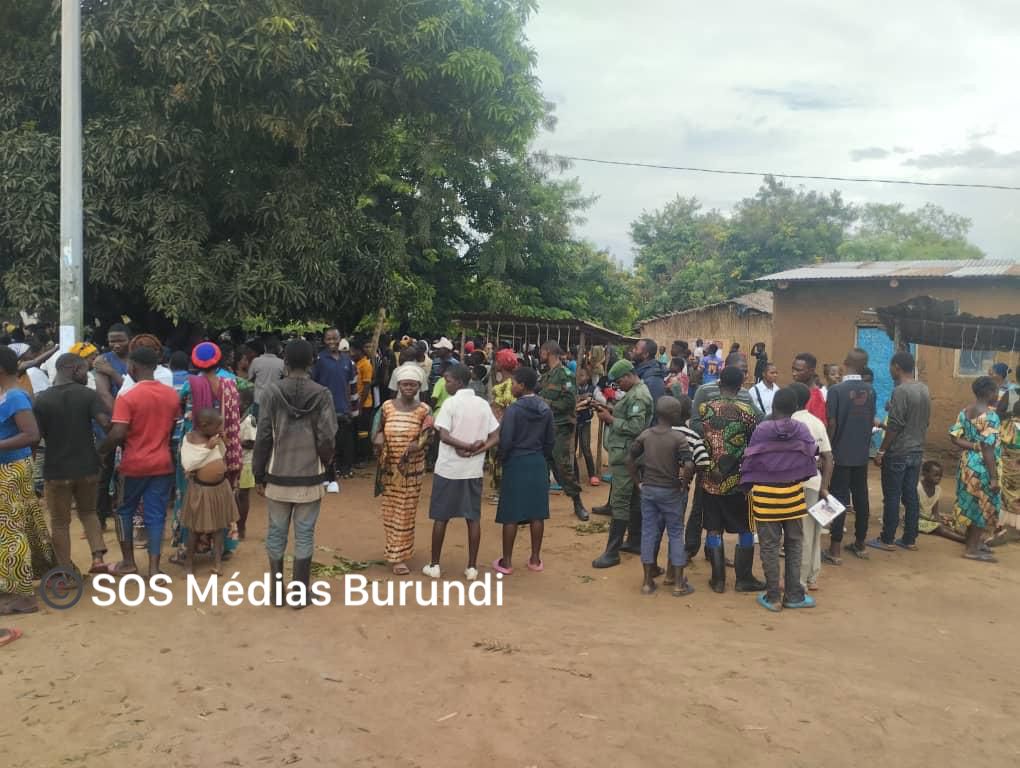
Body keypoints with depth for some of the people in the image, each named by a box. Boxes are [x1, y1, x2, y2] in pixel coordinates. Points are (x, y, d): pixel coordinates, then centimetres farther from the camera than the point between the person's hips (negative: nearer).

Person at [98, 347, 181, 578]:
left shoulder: (127, 398, -15)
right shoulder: (172, 395, 2)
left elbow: (117, 435, -20)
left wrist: (100, 451, -4)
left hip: (134, 464, -4)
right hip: (162, 464, 4)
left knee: (125, 511, 16)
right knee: (155, 515, 6)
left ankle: (128, 562, 21)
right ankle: (154, 567, 4)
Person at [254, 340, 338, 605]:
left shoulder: (272, 391, -6)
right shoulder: (322, 394, -8)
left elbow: (263, 436, -6)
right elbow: (327, 438, -9)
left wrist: (258, 475, 4)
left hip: (278, 476, 1)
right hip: (310, 478, 0)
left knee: (276, 534, 14)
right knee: (305, 536, 8)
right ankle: (300, 592, 14)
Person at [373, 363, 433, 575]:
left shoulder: (424, 411, -4)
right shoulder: (387, 407, 1)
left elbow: (425, 439, -9)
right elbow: (377, 432, 9)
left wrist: (415, 446, -29)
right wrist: (378, 439, -13)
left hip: (412, 469, -2)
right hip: (389, 468, 2)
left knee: (406, 511, 3)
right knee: (391, 510, 8)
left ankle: (399, 555, 11)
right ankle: (397, 553, 23)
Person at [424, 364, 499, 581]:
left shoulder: (451, 403, -10)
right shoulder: (483, 404, 4)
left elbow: (444, 436, -19)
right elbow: (495, 437, -1)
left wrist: (467, 446, -12)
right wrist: (475, 451, -10)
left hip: (448, 469, -4)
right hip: (474, 470, 4)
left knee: (440, 517, 8)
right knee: (473, 518, 8)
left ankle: (434, 565, 15)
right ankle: (472, 567, 11)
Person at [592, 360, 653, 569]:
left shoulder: (638, 396, -16)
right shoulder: (636, 392, 15)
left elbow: (636, 427, -23)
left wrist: (610, 419, -16)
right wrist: (611, 412, 4)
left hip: (625, 455, -11)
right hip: (630, 454, 11)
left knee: (619, 502, -9)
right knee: (633, 499, 16)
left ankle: (612, 552, -7)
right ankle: (635, 542, 27)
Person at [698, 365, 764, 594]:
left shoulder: (704, 409, -3)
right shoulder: (746, 410, -10)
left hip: (710, 479, 2)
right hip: (737, 480, -2)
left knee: (714, 530, 10)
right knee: (745, 529, 12)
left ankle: (718, 579, 14)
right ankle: (744, 578, 16)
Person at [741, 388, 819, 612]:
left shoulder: (762, 429, -11)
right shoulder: (802, 429, -5)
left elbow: (750, 461, -5)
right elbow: (810, 458, 6)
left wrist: (748, 487, 9)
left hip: (765, 494, -2)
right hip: (793, 493, 2)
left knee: (770, 547, 6)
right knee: (794, 545, 14)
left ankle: (773, 597, 13)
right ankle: (794, 595, 20)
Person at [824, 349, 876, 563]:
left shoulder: (837, 390, -15)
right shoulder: (870, 390, 2)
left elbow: (832, 424, -14)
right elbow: (872, 421, 10)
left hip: (841, 454, -5)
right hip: (862, 454, 5)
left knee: (839, 499, -1)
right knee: (861, 497, 13)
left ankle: (835, 550, 2)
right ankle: (860, 544, 24)